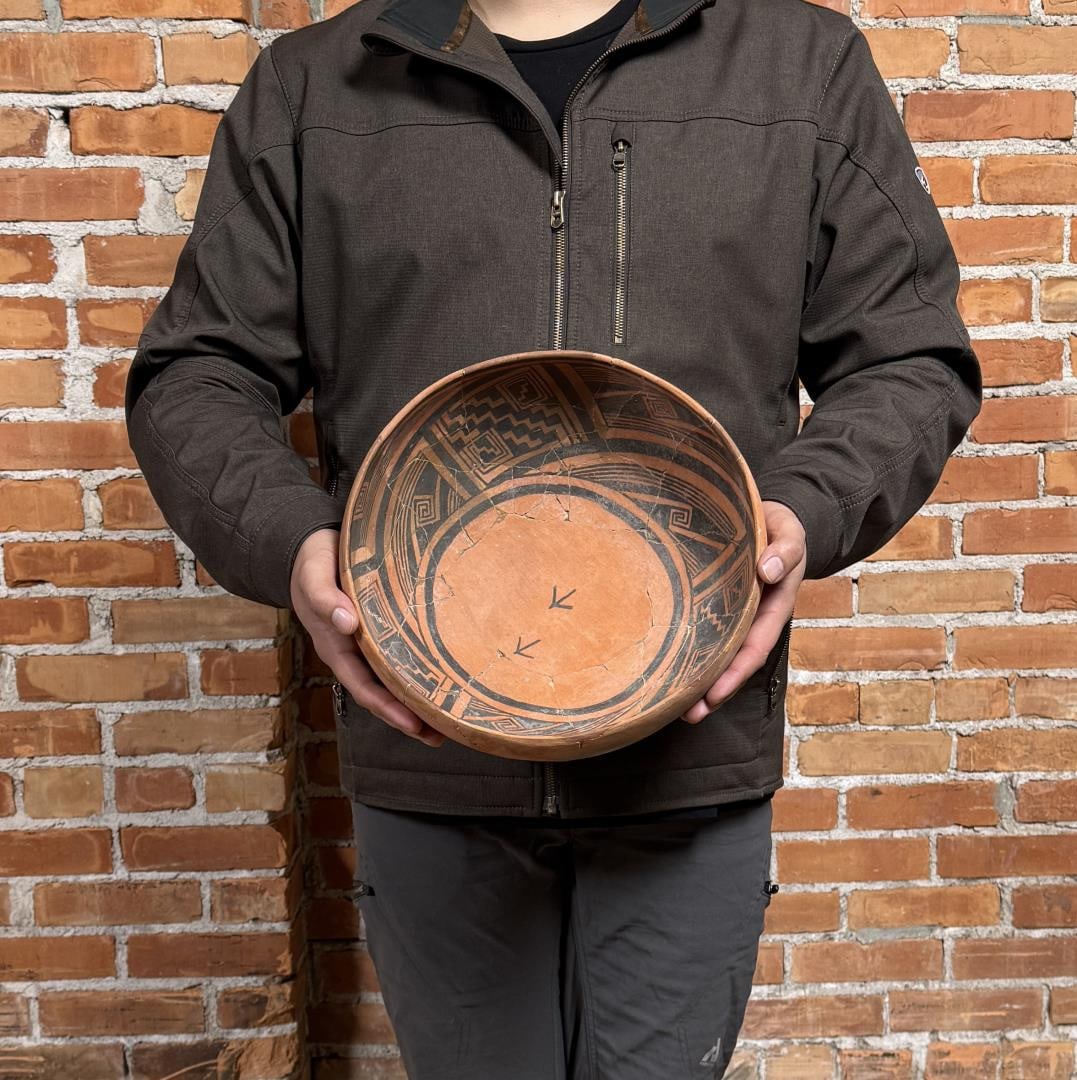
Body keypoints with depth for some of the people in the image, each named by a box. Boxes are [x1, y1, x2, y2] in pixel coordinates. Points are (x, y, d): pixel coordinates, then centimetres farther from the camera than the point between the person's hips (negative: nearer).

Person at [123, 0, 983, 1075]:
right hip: (429, 760, 1)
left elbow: (910, 359, 8)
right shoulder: (306, 90, 8)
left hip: (692, 764, 0)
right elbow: (195, 371, 7)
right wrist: (286, 541, -13)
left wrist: (807, 507, -12)